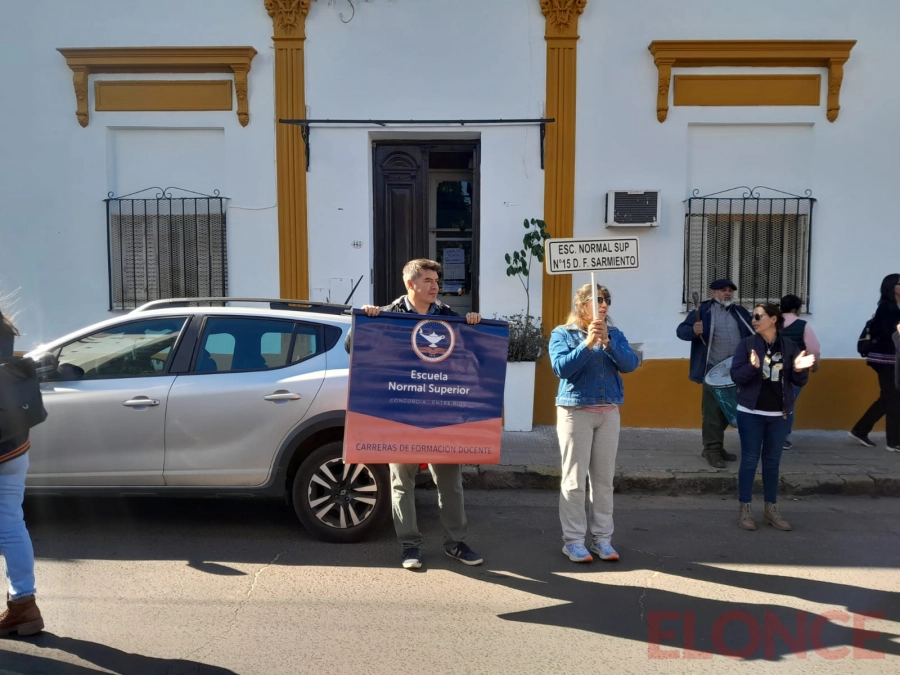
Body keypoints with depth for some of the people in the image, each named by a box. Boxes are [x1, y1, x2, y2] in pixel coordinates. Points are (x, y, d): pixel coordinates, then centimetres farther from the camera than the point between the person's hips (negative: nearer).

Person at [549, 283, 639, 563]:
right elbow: (561, 367, -14)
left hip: (609, 412, 4)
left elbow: (630, 364, -4)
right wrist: (588, 343, -22)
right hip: (575, 411, -4)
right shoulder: (563, 334, -1)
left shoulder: (614, 333, 9)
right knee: (574, 479, -1)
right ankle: (573, 540, 8)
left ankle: (602, 538, 17)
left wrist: (607, 341, -17)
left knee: (604, 477, 7)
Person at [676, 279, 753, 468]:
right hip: (713, 371, -6)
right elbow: (681, 330, -10)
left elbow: (754, 334, 19)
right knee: (712, 412, -4)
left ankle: (718, 447, 25)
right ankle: (712, 450, 5)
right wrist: (693, 331, -31)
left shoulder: (741, 313, 11)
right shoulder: (703, 311, -5)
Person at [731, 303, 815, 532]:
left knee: (772, 462, 11)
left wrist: (799, 370, -19)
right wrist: (752, 366, -28)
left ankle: (771, 510, 21)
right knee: (749, 460, 2)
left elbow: (799, 382, 3)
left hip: (780, 415, 2)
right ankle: (745, 509, 11)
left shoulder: (789, 346, 1)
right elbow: (735, 375, -10)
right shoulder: (747, 344, -5)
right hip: (751, 413, -2)